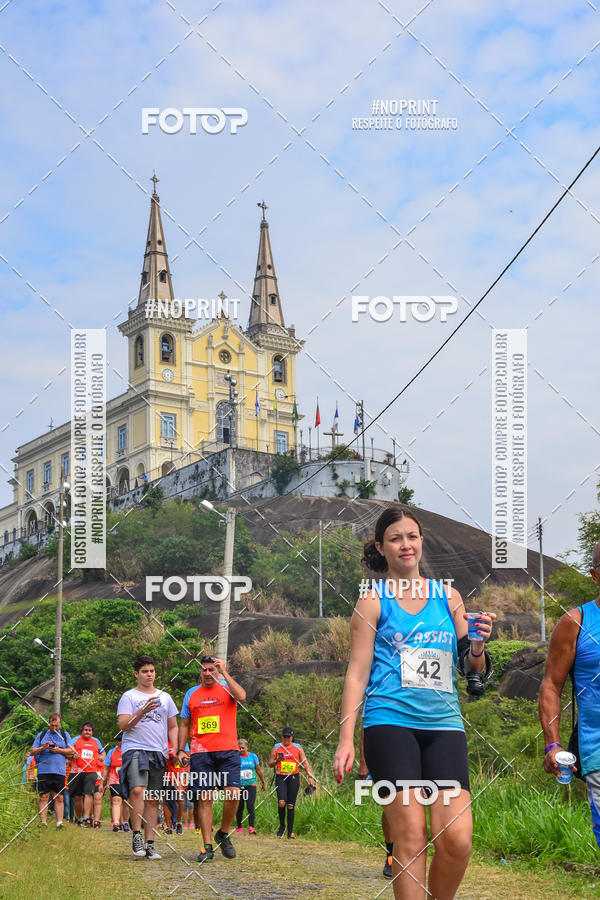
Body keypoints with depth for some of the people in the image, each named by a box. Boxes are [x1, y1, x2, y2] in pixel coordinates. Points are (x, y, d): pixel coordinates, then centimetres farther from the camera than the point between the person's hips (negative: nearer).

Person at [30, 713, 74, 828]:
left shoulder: (65, 735, 14)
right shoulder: (41, 734, 13)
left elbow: (71, 751, 5)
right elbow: (32, 751, 9)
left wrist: (59, 750, -8)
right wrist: (42, 748, -9)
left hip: (59, 771, 0)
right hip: (43, 770, 0)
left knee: (59, 797, -1)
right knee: (44, 797, -4)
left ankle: (59, 822, -1)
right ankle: (43, 821, -3)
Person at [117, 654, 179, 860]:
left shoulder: (164, 697, 18)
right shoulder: (128, 697, 5)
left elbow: (173, 726, 22)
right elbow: (123, 725, -6)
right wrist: (143, 711, -18)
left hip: (158, 752, 4)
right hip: (134, 749, -4)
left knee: (153, 800, 4)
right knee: (137, 790, -25)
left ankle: (150, 844, 6)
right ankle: (136, 835, -16)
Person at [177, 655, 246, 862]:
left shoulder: (227, 689, 7)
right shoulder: (191, 694, 15)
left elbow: (241, 697, -17)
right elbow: (184, 724, 18)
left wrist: (224, 673, -15)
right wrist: (181, 750, 8)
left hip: (227, 751, -2)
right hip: (200, 752, 2)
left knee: (233, 793, -11)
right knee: (204, 799, -1)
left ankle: (223, 834, 12)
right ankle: (207, 847, 3)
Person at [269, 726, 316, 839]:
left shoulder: (298, 748, 9)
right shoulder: (276, 747, 8)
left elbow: (305, 763, 9)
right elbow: (270, 764, 11)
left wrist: (310, 776, -2)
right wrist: (277, 760, -10)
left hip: (294, 778, 1)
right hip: (280, 778, -1)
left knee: (291, 805, 0)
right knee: (281, 803, -17)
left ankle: (290, 831, 7)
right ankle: (282, 826, 4)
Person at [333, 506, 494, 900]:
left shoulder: (448, 597, 14)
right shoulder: (373, 601, 5)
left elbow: (472, 669, 18)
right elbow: (357, 673, 3)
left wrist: (478, 645, -4)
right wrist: (346, 739, -5)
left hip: (444, 724, 3)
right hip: (390, 723, -3)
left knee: (457, 838, -10)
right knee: (411, 836, -9)